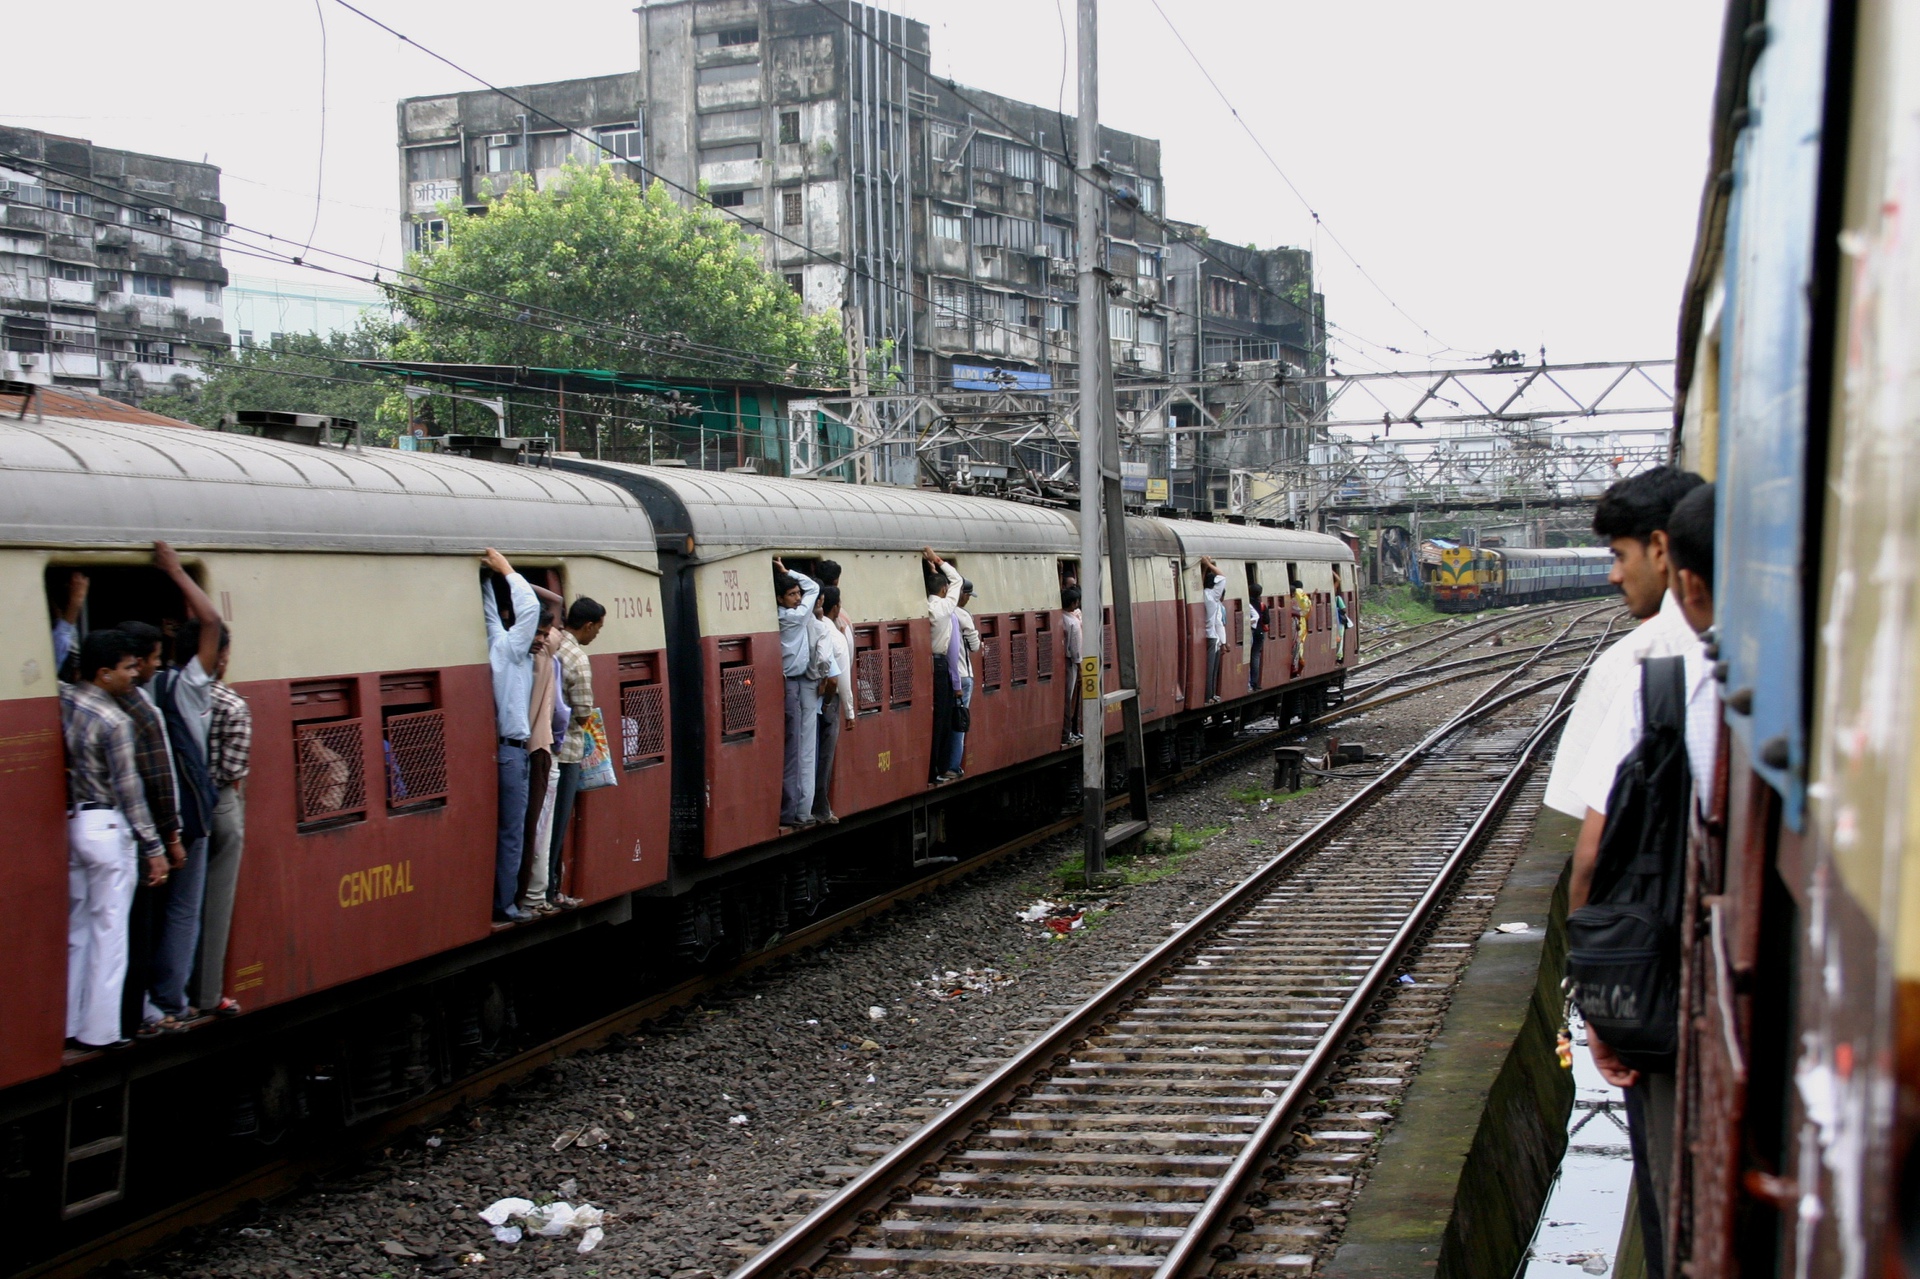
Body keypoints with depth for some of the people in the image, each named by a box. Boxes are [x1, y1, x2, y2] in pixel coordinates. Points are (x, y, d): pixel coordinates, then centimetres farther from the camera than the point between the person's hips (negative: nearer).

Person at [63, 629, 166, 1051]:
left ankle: (69, 1025, 20)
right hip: (107, 827, -7)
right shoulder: (114, 720, -16)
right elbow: (128, 790, -14)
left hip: (70, 822, 8)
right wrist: (153, 847, -10)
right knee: (108, 932, 0)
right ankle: (100, 1031, 3)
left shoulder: (63, 699, 1)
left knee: (76, 929, 15)